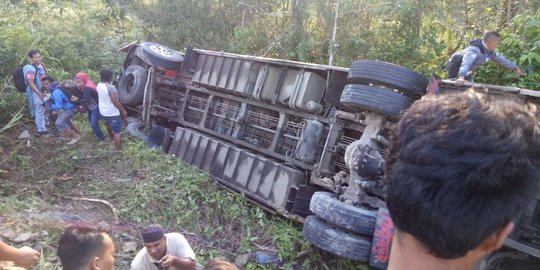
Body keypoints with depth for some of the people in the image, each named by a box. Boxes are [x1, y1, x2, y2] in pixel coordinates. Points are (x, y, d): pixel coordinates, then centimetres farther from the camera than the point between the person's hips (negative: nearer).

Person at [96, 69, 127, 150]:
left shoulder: (98, 85, -2)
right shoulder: (110, 87, -28)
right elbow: (115, 102, -26)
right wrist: (123, 111, -14)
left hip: (103, 111, 9)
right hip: (112, 113, -9)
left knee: (109, 124, 35)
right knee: (118, 132, -2)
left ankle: (112, 137, 60)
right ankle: (118, 149, 0)